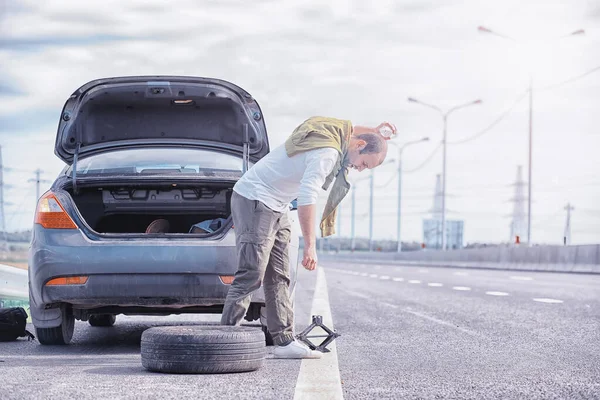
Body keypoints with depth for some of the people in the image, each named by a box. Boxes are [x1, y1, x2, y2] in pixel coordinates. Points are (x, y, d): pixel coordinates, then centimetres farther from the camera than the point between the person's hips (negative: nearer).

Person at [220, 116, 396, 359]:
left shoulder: (336, 133, 7)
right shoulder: (327, 152, -22)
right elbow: (307, 197, -30)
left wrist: (377, 134, 11)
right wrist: (310, 245, -32)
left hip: (276, 206, 10)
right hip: (255, 200, -10)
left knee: (279, 278, 7)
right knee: (252, 275, -16)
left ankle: (285, 341, 8)